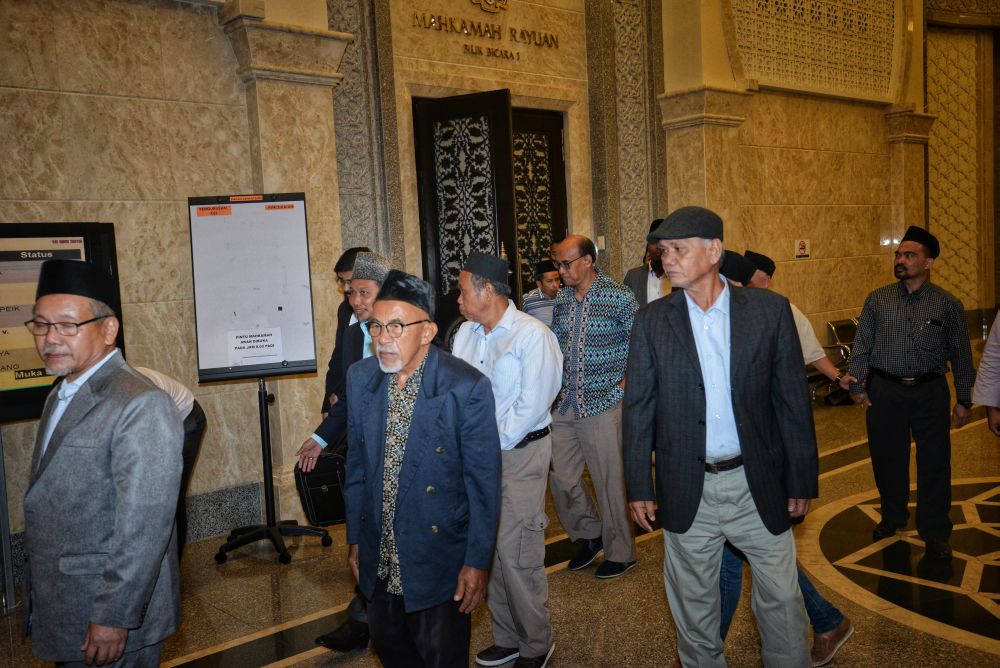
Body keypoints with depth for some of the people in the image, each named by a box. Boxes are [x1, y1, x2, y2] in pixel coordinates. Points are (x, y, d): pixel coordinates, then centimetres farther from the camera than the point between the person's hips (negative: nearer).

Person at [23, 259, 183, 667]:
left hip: (110, 622, -8)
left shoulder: (141, 406, -21)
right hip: (59, 612, 8)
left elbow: (143, 528, -24)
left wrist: (113, 619, -21)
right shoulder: (61, 395, 9)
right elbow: (50, 502, 13)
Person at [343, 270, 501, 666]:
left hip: (439, 557, -5)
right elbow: (357, 465, 7)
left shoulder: (467, 388, -19)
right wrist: (355, 538, 11)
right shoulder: (360, 378, -3)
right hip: (379, 559, 5)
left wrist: (478, 561, -12)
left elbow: (483, 482, -14)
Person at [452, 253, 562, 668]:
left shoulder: (532, 335, -11)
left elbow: (531, 405, -16)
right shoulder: (465, 334, 9)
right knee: (489, 549, 13)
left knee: (517, 556, -4)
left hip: (520, 453, -6)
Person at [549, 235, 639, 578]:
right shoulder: (561, 298, 7)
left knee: (610, 482, 4)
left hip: (602, 405, -6)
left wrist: (625, 384, -10)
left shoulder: (618, 296, -10)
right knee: (560, 476, 9)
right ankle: (590, 534, 32)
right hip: (564, 405, 6)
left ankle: (621, 553, 22)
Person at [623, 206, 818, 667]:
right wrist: (638, 488, 0)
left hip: (758, 484, 0)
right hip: (688, 489, 1)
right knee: (693, 603, 15)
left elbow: (792, 400, -1)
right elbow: (638, 408, 1)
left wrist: (801, 481, 0)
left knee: (782, 599, 11)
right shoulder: (652, 321, -2)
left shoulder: (769, 310, -4)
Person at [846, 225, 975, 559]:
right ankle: (892, 517, 35)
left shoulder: (948, 305, 1)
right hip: (885, 391, 1)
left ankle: (935, 534, 19)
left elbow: (961, 354, 4)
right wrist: (857, 384, -9)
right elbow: (862, 344, 2)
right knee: (887, 460, 12)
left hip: (930, 393, -1)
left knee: (934, 465, 4)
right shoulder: (877, 300, 3)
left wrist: (964, 399, 4)